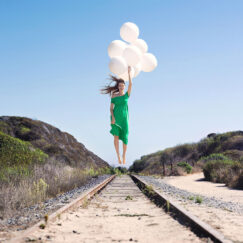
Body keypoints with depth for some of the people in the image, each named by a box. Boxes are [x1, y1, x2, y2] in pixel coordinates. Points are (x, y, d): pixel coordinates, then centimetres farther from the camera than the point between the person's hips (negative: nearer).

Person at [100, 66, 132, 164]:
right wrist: (112, 117, -13)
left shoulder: (127, 95, 6)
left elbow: (130, 84, -9)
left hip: (124, 118, 0)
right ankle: (118, 156, -6)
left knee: (125, 138, -2)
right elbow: (111, 108, 2)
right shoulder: (114, 96, 5)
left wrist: (129, 73, -13)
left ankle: (124, 156, 17)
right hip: (115, 117, 0)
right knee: (116, 136, -12)